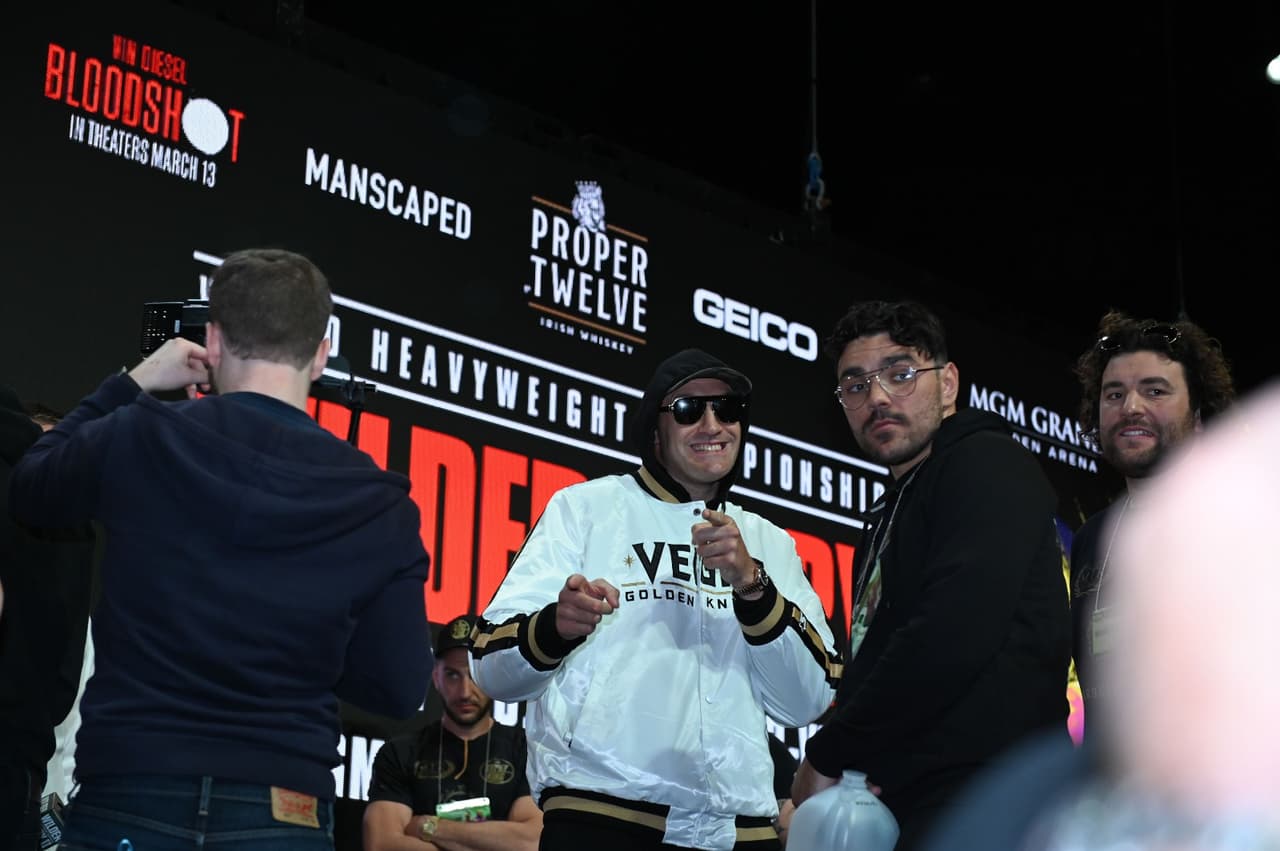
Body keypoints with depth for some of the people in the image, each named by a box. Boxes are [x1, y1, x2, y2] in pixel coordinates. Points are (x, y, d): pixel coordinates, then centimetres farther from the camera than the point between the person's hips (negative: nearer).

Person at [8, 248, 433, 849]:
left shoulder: (137, 438, -6)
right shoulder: (378, 504, -4)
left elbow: (28, 493, 16)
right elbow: (400, 690, 0)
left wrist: (130, 385, 21)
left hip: (126, 802, 0)